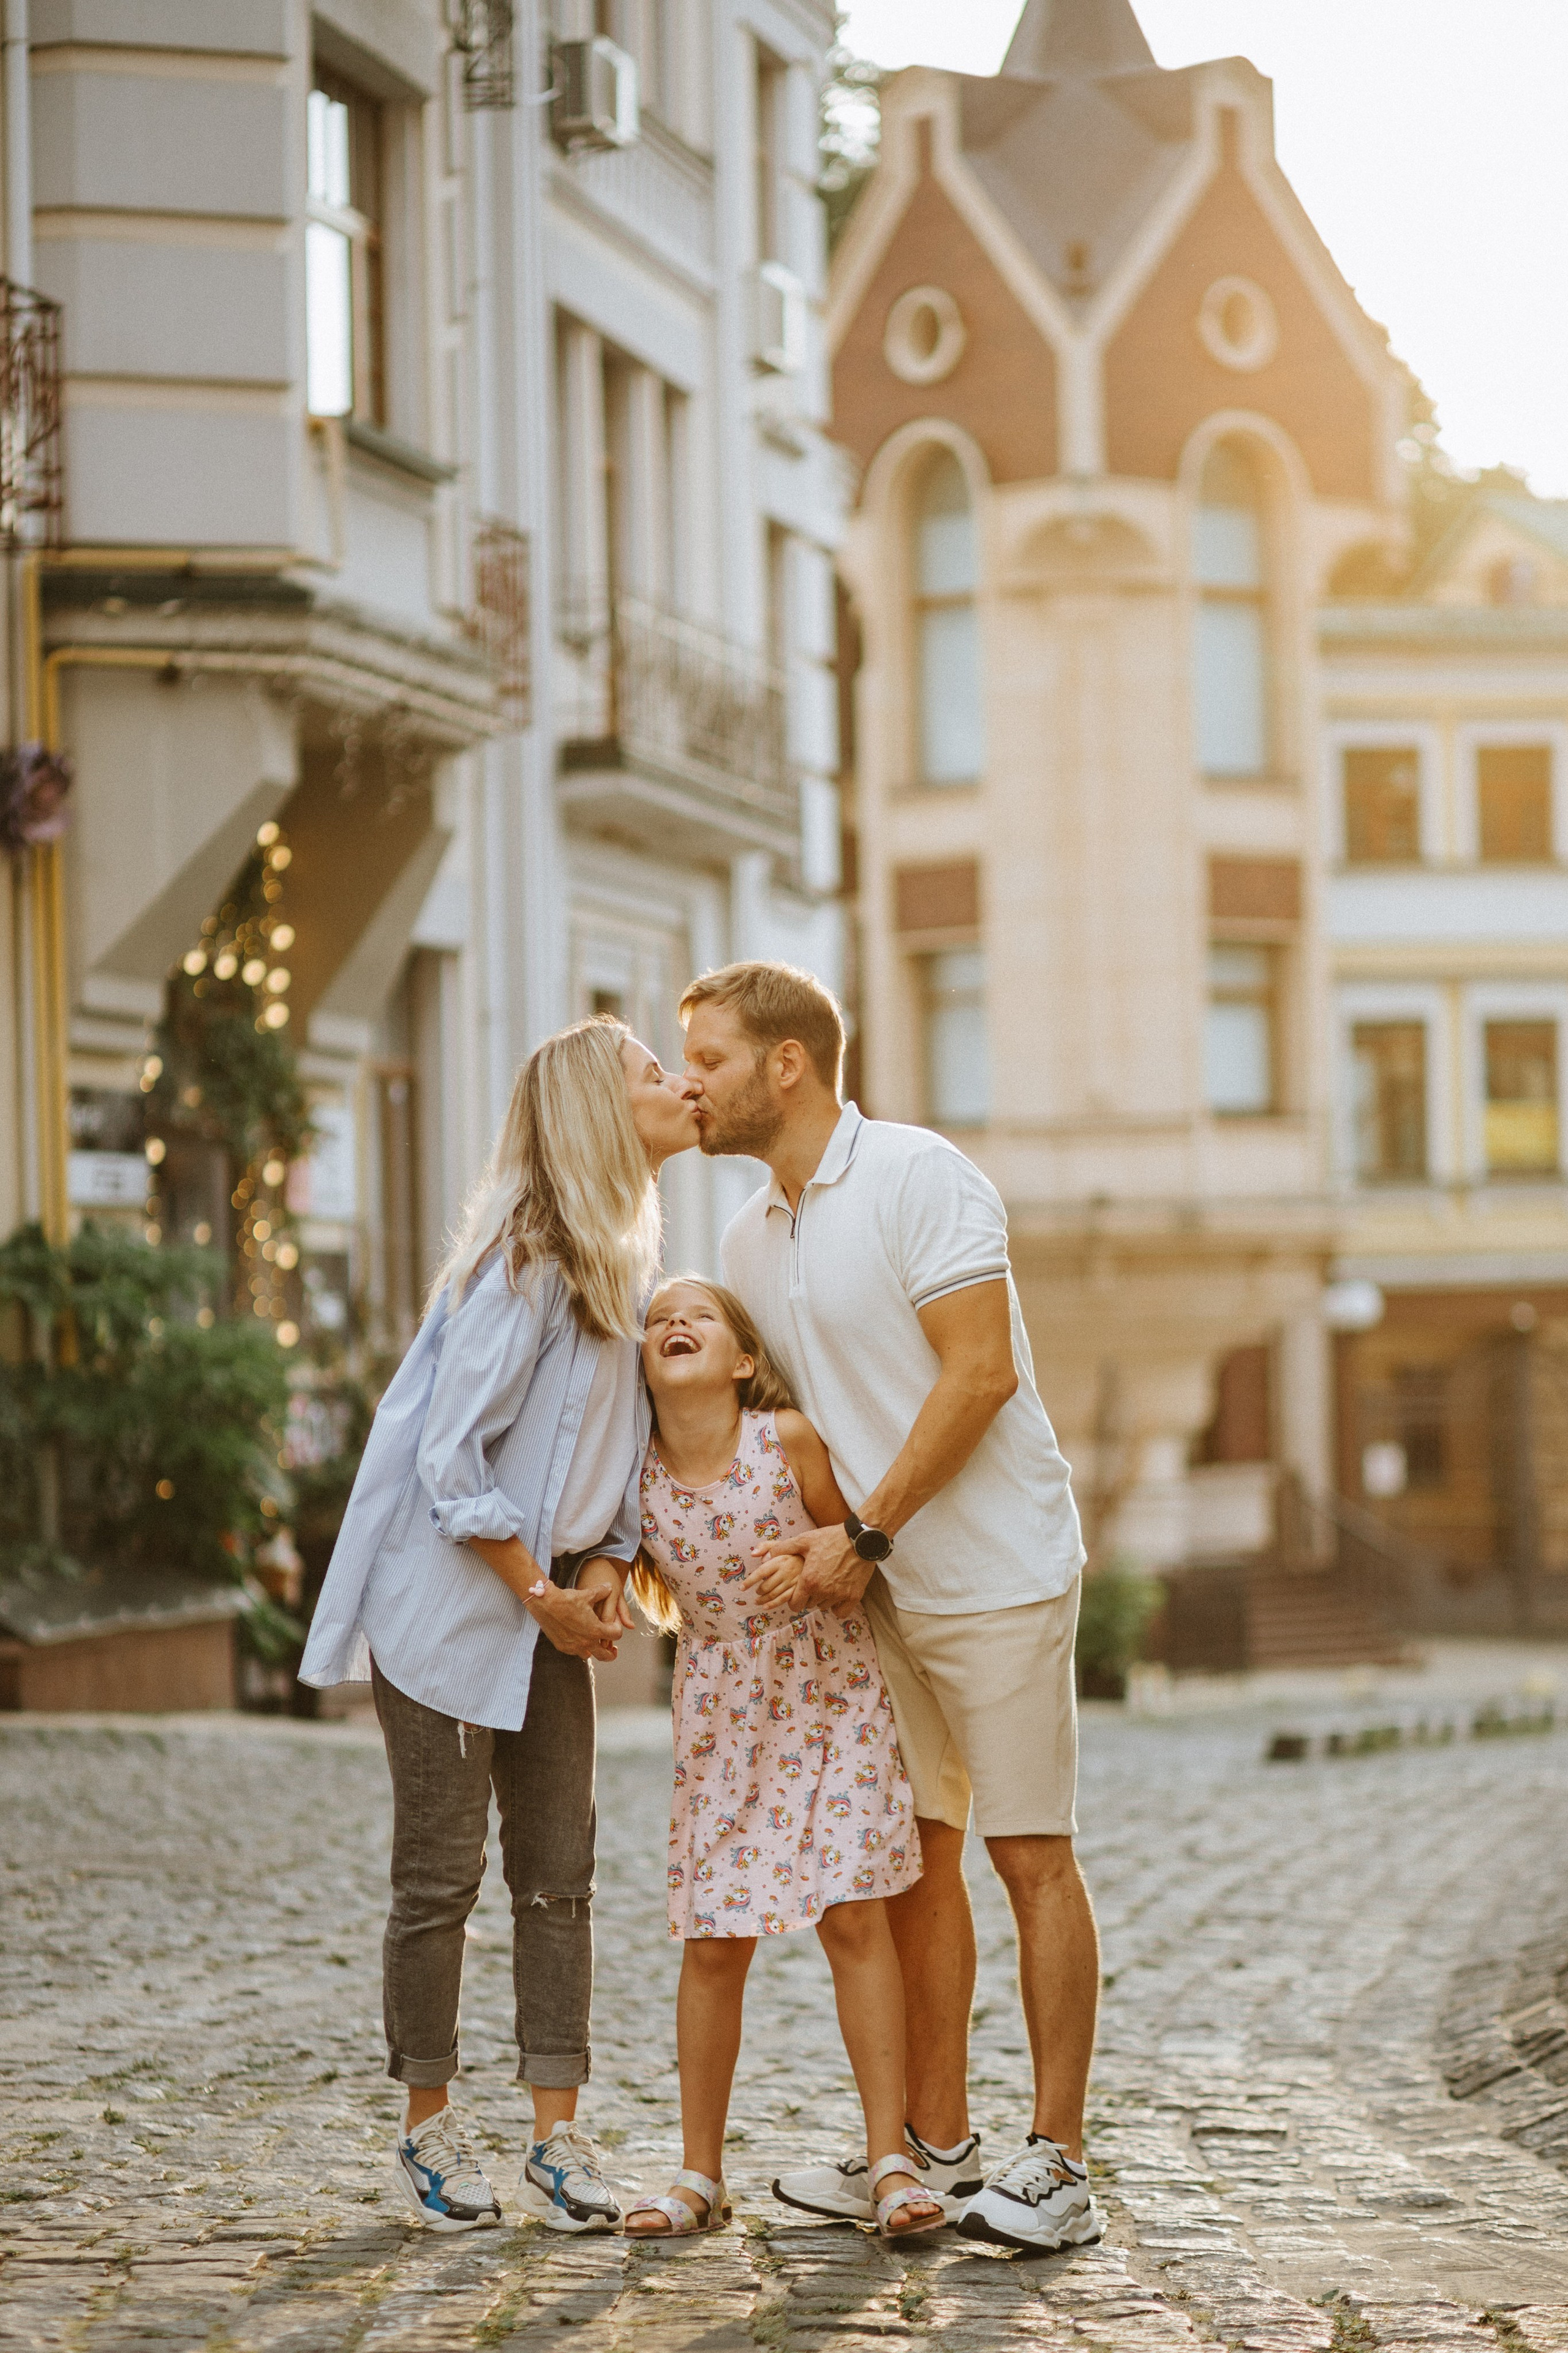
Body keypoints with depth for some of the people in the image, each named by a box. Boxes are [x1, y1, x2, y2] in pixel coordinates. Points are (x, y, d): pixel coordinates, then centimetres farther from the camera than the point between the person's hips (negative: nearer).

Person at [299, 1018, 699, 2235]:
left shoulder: (623, 1261, 9)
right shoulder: (525, 1265, -19)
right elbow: (451, 1458, -20)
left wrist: (608, 1570, -2)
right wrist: (544, 1597, -14)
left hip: (551, 1603, 8)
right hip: (450, 1601, -8)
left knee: (561, 1872, 4)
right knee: (444, 1873, 0)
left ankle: (558, 2137, 8)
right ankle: (429, 2126, 14)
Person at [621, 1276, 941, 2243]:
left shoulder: (792, 1441, -17)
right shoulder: (638, 1476, -9)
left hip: (830, 1695, -2)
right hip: (722, 1714, 2)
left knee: (854, 1915, -8)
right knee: (713, 1942, 2)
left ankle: (892, 2161, -3)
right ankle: (701, 2173, 12)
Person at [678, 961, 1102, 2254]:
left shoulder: (918, 1176, -12)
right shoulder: (750, 1239, 13)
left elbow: (981, 1373, -19)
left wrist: (862, 1535, -18)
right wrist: (816, 1549, 1)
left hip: (994, 1570, -8)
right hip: (875, 1585, 8)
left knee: (1031, 1855, -4)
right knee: (911, 1857, 9)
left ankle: (1055, 2163, 0)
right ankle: (938, 2148, 16)